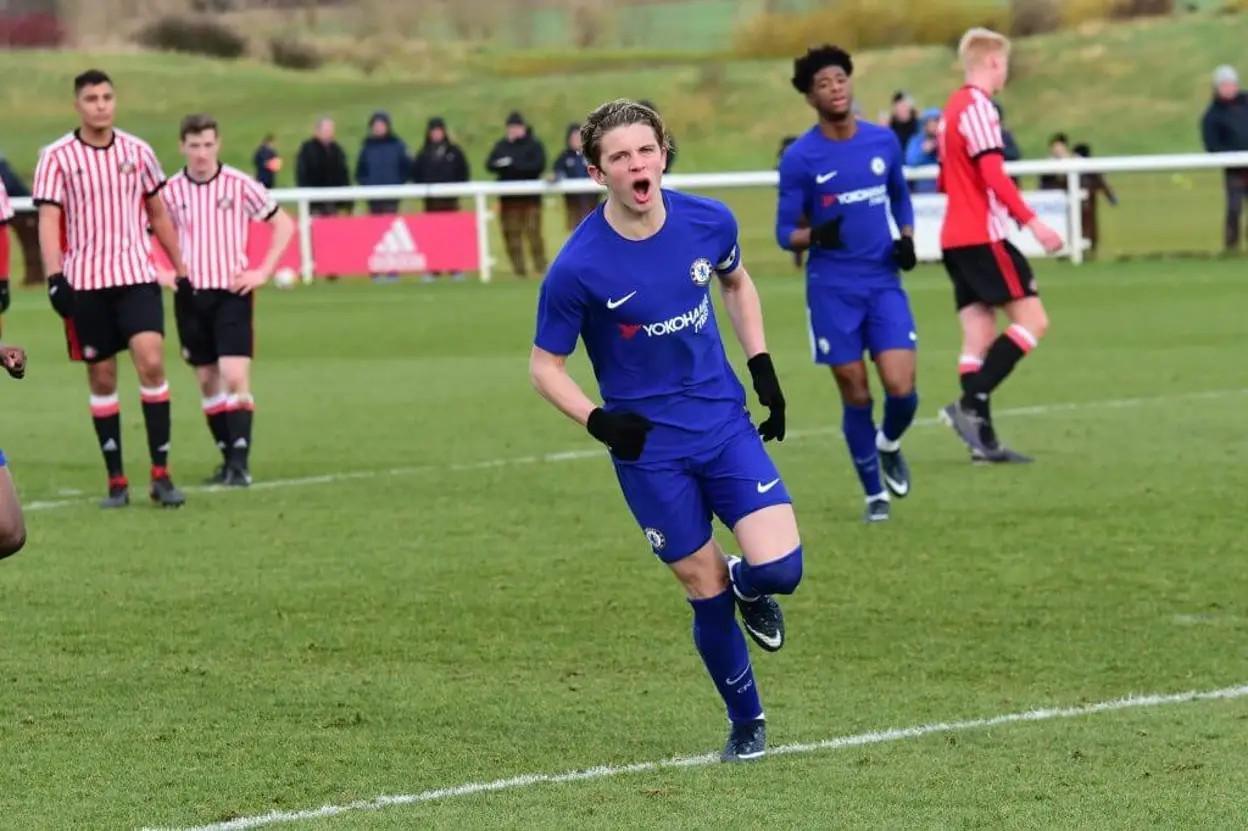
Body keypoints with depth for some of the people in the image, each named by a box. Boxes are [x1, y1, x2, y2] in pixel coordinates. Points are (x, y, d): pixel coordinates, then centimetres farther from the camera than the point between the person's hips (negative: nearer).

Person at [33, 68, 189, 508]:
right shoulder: (57, 157, -2)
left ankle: (161, 474, -11)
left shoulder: (137, 151, 7)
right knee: (101, 377, 3)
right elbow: (48, 220, -7)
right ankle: (116, 480, 12)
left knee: (151, 361, -15)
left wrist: (180, 268, 19)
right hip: (85, 282, -1)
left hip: (137, 275, 1)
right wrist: (54, 277, -18)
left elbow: (158, 214, 17)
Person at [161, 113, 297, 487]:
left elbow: (283, 224, 5)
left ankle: (240, 463, -14)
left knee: (235, 377, -14)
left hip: (232, 291, -3)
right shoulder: (171, 191, 0)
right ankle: (228, 459, 17)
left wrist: (263, 272, -3)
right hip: (190, 294, 3)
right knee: (208, 382, 7)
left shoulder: (240, 185, -5)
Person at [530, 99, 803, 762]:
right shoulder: (577, 269, -18)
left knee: (779, 569, -14)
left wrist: (762, 368, 9)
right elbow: (545, 366, -5)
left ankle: (749, 586, 24)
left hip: (724, 421, 2)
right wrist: (597, 421, -20)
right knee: (707, 592, 2)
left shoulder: (709, 222, -7)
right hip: (647, 445, -2)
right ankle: (746, 722, 24)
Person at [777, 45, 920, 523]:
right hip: (832, 289, -2)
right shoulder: (799, 158, -7)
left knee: (901, 388, -10)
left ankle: (889, 444, 25)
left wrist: (907, 237, 3)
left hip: (884, 282, 2)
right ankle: (875, 494, 18)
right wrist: (815, 236, -24)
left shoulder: (884, 141, 4)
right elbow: (785, 232, -3)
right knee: (856, 396, 1)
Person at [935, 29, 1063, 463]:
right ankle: (970, 405, -16)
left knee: (979, 335, 5)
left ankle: (982, 438, -1)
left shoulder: (953, 109, 18)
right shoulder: (978, 107, -11)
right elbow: (993, 174, -21)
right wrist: (1033, 222, -24)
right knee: (1032, 320, -8)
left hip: (956, 237, 9)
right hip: (982, 236, -9)